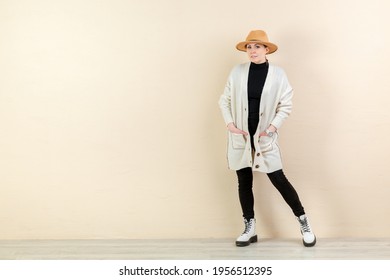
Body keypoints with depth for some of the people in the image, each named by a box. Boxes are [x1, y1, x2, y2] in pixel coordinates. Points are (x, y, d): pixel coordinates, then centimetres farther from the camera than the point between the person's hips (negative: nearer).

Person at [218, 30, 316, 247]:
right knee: (244, 181, 8)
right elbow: (224, 100, 6)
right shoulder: (237, 72, 0)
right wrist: (230, 123, -5)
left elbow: (286, 105, -2)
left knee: (278, 179, -2)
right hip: (240, 136, 3)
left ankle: (304, 222, 14)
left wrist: (273, 126, -13)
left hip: (265, 136, -2)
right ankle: (250, 228, 20)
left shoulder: (278, 74, -5)